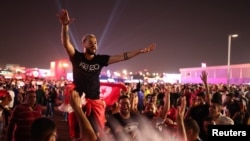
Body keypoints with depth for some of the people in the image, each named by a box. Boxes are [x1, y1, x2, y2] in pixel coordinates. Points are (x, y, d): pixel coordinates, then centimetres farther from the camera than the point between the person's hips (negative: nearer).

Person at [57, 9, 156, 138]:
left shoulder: (100, 59, 4)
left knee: (98, 133, 7)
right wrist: (65, 26, -37)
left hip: (95, 101, 2)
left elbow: (122, 57, 0)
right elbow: (66, 43, -18)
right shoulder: (77, 57, -2)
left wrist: (141, 51, -7)